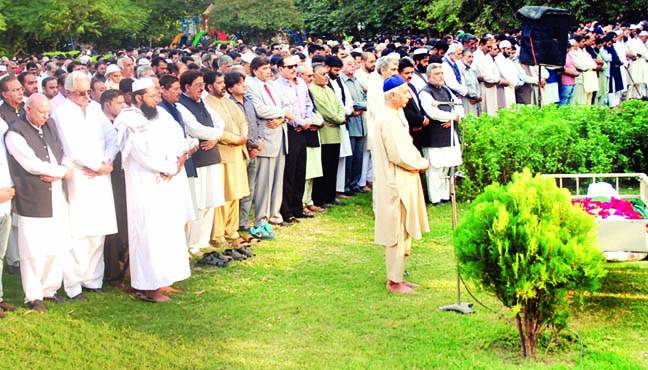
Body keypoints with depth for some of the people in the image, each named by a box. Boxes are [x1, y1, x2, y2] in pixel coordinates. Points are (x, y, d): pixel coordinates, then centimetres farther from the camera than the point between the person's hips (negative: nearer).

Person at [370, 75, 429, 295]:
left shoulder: (397, 115, 11)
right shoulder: (387, 119, -20)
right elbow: (398, 155, -23)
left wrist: (418, 160, 1)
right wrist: (422, 163, -9)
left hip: (403, 181, 10)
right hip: (395, 184, -10)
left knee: (404, 231, 16)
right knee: (397, 232, -2)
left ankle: (398, 276, 25)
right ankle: (394, 281, 8)